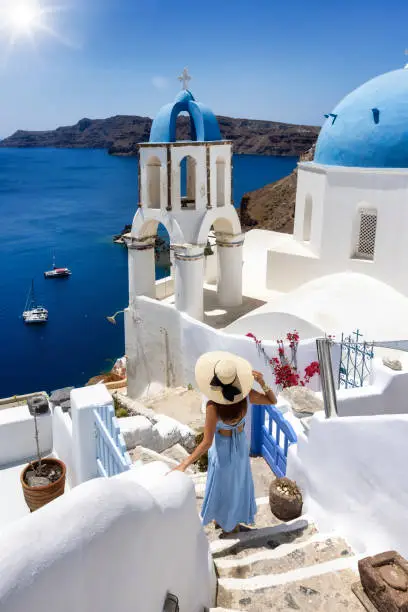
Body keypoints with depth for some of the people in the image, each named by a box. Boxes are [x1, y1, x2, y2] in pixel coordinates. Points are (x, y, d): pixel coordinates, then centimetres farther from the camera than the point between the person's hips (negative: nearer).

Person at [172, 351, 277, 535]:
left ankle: (221, 518, 51)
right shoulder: (246, 395, -29)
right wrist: (262, 382, -25)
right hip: (240, 445, 3)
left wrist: (184, 465, -34)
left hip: (222, 447, -3)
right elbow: (273, 401, -10)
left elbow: (206, 443, -35)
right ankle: (232, 522, 51)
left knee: (221, 484, 25)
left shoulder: (213, 405, -39)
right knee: (238, 482, 28)